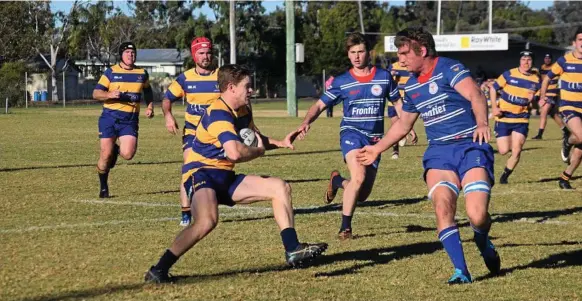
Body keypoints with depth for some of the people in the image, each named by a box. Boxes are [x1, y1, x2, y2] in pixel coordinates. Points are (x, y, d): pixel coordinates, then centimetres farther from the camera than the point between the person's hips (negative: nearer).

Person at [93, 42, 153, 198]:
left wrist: (150, 106, 11)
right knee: (105, 155, -5)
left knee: (127, 154, -16)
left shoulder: (142, 73, 9)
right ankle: (103, 187, 17)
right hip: (110, 117, -1)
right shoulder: (111, 72, 1)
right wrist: (109, 94, -21)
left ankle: (116, 150, 22)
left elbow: (148, 91, 27)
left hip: (130, 120, 2)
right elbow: (96, 93, -2)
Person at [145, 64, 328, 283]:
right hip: (201, 174, -10)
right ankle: (158, 270, -28)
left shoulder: (243, 112, 12)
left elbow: (255, 138, 33)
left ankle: (293, 250, 5)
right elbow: (235, 153, -32)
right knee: (207, 221, -37)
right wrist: (259, 151, -11)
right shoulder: (218, 114, -19)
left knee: (280, 187, 6)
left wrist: (280, 143, 14)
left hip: (226, 178, 10)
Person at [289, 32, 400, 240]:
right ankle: (345, 227, -15)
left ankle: (337, 181, 40)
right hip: (351, 132, -3)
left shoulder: (384, 77, 2)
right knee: (359, 175, -30)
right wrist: (306, 122, -18)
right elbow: (320, 105, 0)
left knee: (362, 195, 5)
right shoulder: (341, 82, -1)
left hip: (374, 139, 3)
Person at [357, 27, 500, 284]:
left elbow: (475, 95, -24)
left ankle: (483, 243, 19)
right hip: (439, 151, 6)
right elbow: (403, 124, 31)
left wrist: (482, 123, -43)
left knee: (477, 216, -18)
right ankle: (461, 271, -15)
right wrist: (377, 149, 33)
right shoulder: (411, 86, 15)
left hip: (470, 147, -5)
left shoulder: (449, 69, -7)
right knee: (442, 207, -21)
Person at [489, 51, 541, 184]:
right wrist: (494, 107, -9)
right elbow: (493, 88, 1)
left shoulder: (536, 80, 0)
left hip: (521, 119, 2)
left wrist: (533, 99, -15)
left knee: (516, 151, -9)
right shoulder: (509, 74, -7)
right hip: (503, 118, -2)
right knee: (504, 150, -7)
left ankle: (505, 176, 11)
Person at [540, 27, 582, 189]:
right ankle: (567, 143, 5)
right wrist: (542, 97, 0)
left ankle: (565, 178, 20)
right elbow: (547, 79, 6)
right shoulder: (564, 61, -6)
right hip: (568, 107, -4)